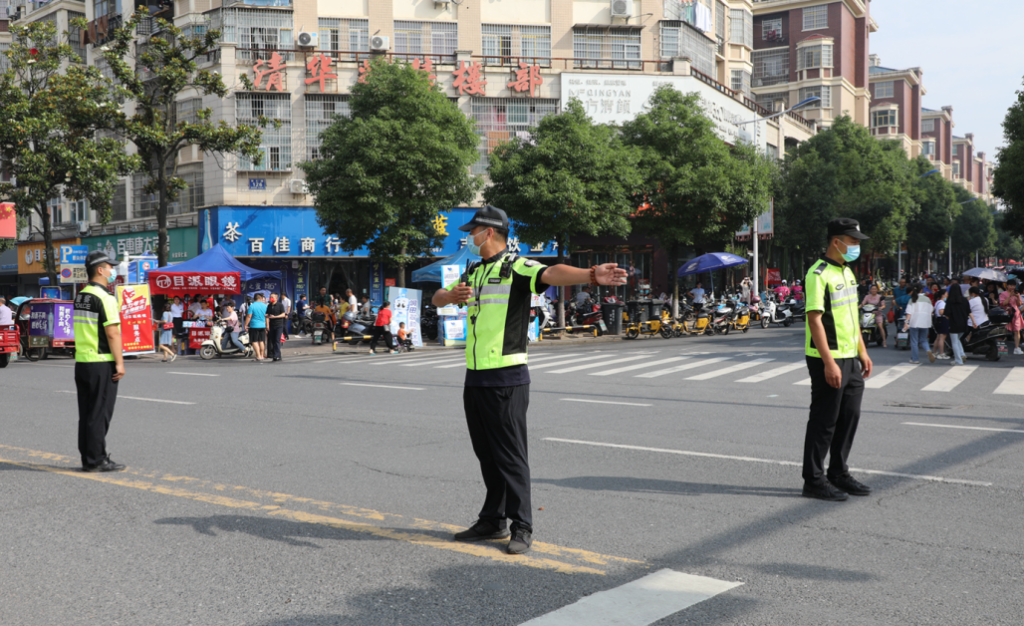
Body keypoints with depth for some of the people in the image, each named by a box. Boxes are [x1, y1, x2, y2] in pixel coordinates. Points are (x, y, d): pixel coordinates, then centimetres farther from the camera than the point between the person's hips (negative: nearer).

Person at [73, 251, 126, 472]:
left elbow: (83, 330, 16)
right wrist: (119, 363, -14)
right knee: (100, 413, -3)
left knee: (86, 413, 12)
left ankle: (88, 458, 17)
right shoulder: (105, 298, -14)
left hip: (81, 362, 9)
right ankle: (96, 460, 1)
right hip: (101, 364, -8)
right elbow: (113, 333, -18)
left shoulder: (80, 297, 13)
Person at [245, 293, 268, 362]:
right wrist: (267, 326, 18)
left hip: (254, 326, -5)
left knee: (254, 341, 0)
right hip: (263, 325, 5)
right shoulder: (265, 306, 3)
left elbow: (249, 316, -11)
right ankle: (261, 356, 18)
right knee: (261, 341, 12)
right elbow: (267, 316, 9)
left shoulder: (252, 306, -10)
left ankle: (258, 357, -6)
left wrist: (246, 325, -3)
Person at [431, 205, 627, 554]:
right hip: (475, 378, 8)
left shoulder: (517, 268, -9)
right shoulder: (474, 273, 18)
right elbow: (437, 298, 22)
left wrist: (591, 275, -46)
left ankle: (522, 528, 6)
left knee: (510, 455, -3)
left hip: (506, 379, -8)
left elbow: (553, 274, -27)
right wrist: (453, 295, -3)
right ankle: (493, 521, 25)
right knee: (486, 453, 14)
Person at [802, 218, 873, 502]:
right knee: (823, 421, -2)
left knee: (849, 417, 13)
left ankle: (839, 473, 26)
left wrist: (862, 352, 18)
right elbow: (814, 319, -21)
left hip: (850, 359, 9)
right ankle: (814, 481, 8)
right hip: (828, 361, -9)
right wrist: (829, 362, -24)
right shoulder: (818, 274, -15)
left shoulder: (847, 272, 15)